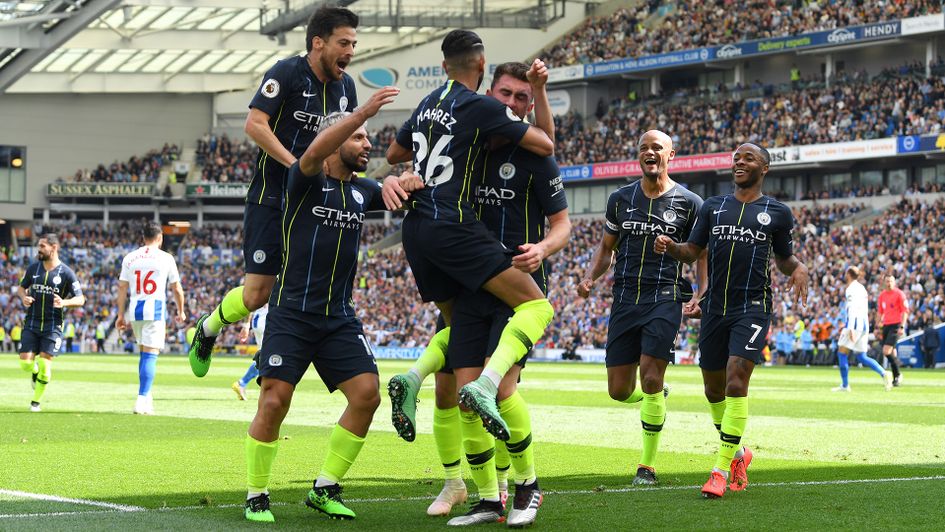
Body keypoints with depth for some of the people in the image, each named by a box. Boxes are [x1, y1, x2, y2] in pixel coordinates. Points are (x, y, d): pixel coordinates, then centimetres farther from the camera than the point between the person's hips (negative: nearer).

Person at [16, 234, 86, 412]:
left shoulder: (66, 273, -7)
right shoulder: (33, 268, 4)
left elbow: (80, 299, -5)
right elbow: (21, 287, 17)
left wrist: (64, 303, -25)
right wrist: (23, 297, -7)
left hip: (52, 325, -3)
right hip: (32, 323, 3)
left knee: (44, 363, -8)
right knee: (25, 362, -6)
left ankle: (36, 402, 8)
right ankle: (35, 373, 31)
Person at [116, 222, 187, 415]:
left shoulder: (130, 258, 6)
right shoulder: (165, 258, -1)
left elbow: (122, 288, 5)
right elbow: (176, 289, 4)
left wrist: (121, 315, 11)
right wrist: (181, 312, 18)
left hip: (134, 310, 4)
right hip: (155, 309, -4)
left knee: (143, 352, 20)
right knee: (150, 354, -5)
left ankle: (146, 395, 21)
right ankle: (142, 399, -13)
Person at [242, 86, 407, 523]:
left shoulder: (363, 191, 13)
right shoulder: (305, 180, -6)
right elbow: (316, 150, -26)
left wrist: (400, 183, -19)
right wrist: (364, 112, -37)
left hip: (339, 318, 6)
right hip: (292, 312, -5)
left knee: (367, 394, -8)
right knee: (274, 400, -13)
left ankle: (324, 489, 6)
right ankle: (256, 496, 3)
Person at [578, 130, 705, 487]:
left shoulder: (689, 203, 3)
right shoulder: (621, 199, 11)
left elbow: (703, 255, 8)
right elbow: (606, 247, 20)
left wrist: (701, 297, -8)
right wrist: (590, 277, 1)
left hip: (665, 297, -4)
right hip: (626, 297, 4)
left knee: (651, 377, -16)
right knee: (619, 390, 0)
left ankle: (647, 465, -2)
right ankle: (657, 395, 38)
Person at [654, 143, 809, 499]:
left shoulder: (777, 213, 6)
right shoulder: (713, 207, 13)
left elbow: (783, 258, 17)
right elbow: (691, 252, 11)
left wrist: (799, 269, -6)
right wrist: (669, 246, -11)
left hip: (753, 307, -4)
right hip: (715, 307, 4)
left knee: (736, 383, -18)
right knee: (714, 389, 10)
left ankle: (721, 470, -14)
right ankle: (738, 453, 34)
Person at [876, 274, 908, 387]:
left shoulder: (899, 294, -6)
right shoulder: (882, 295, 12)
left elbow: (905, 311, -8)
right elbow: (879, 312, 21)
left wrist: (902, 327, -15)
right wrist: (877, 326, 16)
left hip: (896, 325, -6)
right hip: (886, 325, 6)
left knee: (886, 351, -17)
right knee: (892, 353, 9)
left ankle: (898, 374, -4)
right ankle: (896, 378, 16)